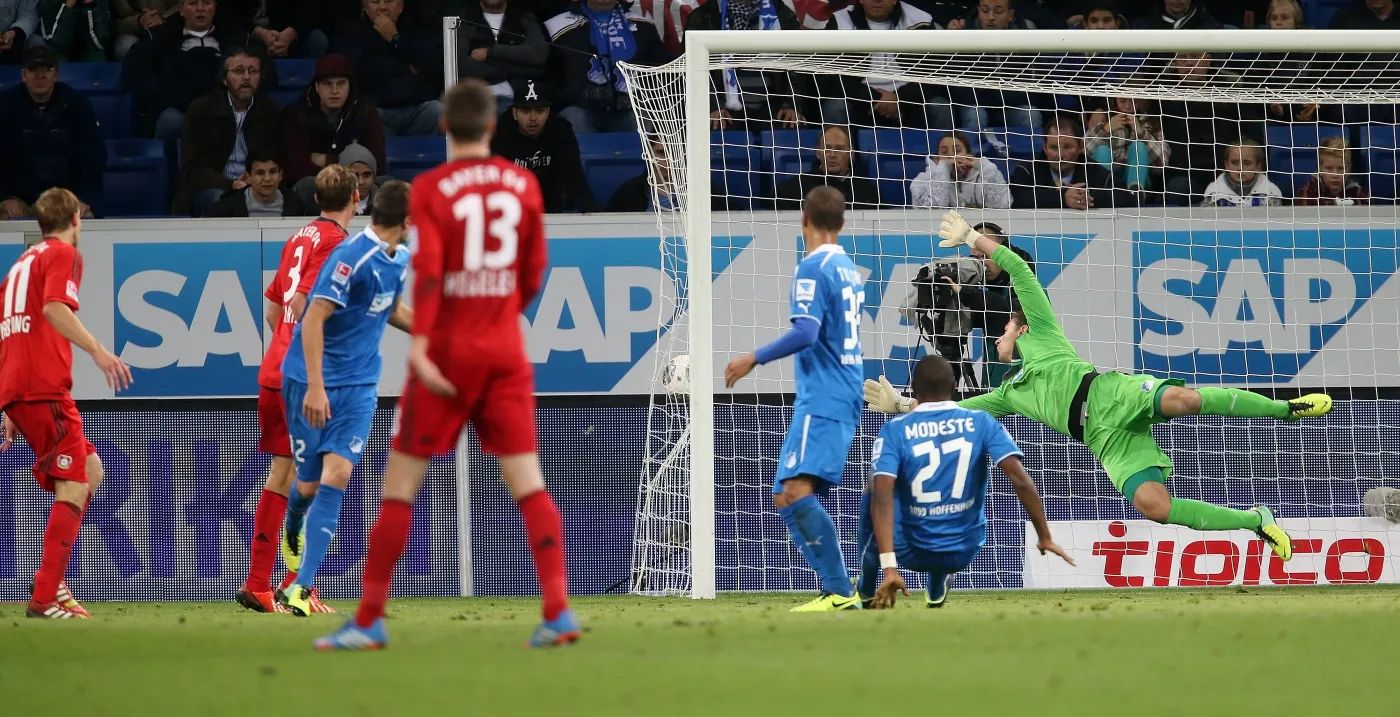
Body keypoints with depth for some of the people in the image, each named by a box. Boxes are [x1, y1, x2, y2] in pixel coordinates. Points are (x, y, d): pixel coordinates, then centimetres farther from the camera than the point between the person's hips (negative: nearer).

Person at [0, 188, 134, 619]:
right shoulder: (64, 254, 1)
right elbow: (54, 308, -19)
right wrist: (97, 350, -26)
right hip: (44, 387, -9)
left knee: (92, 471, 17)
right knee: (74, 488, -10)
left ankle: (50, 578, 8)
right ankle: (44, 599, -18)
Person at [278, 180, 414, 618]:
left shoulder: (399, 258, 6)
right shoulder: (353, 257, -20)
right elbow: (314, 319, -22)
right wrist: (315, 388, -26)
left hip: (359, 384, 6)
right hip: (314, 383, -6)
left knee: (336, 476, -13)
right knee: (308, 486, 3)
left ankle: (300, 587, -14)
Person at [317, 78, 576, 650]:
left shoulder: (430, 189, -6)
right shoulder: (523, 184, 5)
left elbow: (428, 268, -17)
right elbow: (533, 274, 10)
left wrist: (420, 343, -23)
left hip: (448, 348, -3)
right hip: (506, 350, 3)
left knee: (400, 481, 3)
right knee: (527, 481, 1)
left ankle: (369, 621, 3)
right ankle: (558, 611, -12)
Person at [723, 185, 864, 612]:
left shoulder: (813, 269, -10)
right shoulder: (850, 270, 17)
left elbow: (806, 333, -21)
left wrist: (754, 359, -16)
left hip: (821, 400, -10)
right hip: (844, 400, 10)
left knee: (797, 490, -21)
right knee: (784, 496, 11)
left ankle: (840, 592, -28)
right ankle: (836, 588, 5)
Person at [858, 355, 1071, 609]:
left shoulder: (895, 430, -9)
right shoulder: (981, 423, -6)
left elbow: (882, 497, -22)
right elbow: (1021, 481, -15)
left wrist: (889, 566, -27)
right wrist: (1044, 537, -8)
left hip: (911, 553, -2)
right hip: (964, 553, 2)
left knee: (874, 493, 28)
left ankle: (867, 591, 33)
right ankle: (937, 588, 34)